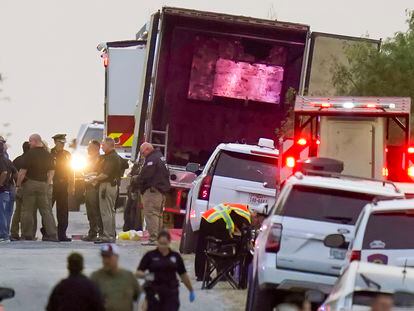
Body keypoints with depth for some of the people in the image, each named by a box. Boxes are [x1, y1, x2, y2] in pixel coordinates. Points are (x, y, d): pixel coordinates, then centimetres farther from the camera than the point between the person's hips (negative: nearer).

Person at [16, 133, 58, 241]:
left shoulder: (29, 154, -10)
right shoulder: (47, 155, 7)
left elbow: (23, 172, -11)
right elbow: (51, 172, 10)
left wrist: (18, 185, -2)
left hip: (30, 183, -5)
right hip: (43, 184, 5)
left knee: (27, 211, 2)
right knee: (46, 210, 5)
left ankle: (27, 235, 2)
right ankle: (52, 234, -2)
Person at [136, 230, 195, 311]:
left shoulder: (175, 256, 7)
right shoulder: (150, 256, 1)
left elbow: (183, 275, 16)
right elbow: (138, 273, -2)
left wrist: (191, 291, 21)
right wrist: (145, 275, -24)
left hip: (171, 293, 1)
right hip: (154, 293, -1)